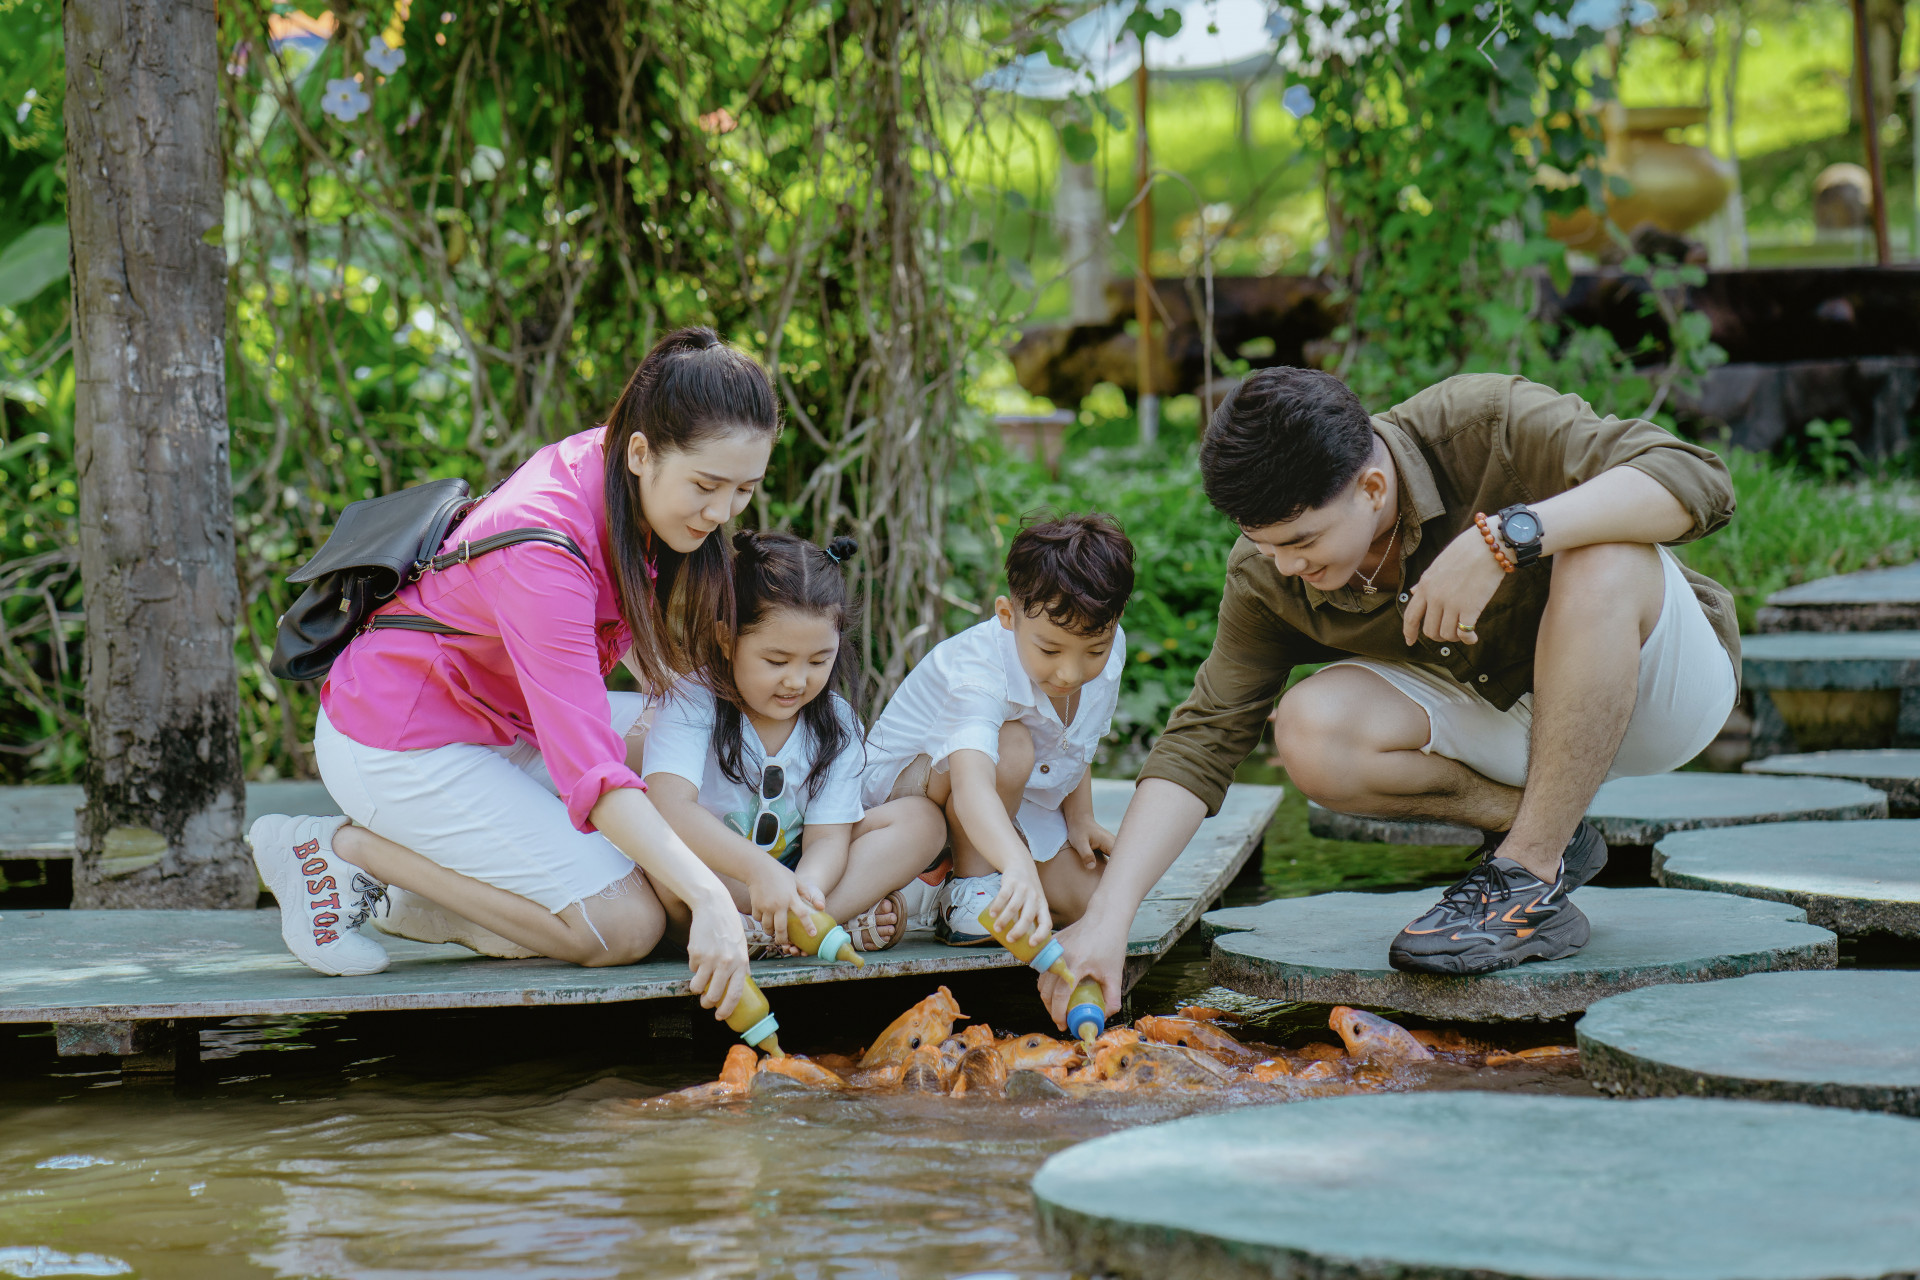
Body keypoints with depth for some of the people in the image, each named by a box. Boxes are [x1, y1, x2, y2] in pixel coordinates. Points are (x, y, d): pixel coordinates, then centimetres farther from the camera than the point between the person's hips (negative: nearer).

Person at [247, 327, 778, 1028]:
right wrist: (708, 896, -44)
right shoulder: (542, 550, -34)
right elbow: (589, 770, -38)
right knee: (627, 925, -14)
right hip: (398, 748, -10)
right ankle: (348, 849, -6)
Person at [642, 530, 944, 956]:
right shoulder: (693, 702, -17)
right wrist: (759, 869, -48)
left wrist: (807, 886, -36)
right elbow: (670, 807, -34)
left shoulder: (837, 724, -2)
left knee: (920, 818, -11)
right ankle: (850, 916, -29)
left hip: (793, 870, 5)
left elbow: (827, 837, -10)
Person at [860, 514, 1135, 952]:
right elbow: (971, 787, -58)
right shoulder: (979, 675, -40)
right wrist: (1019, 866, -74)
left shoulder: (1108, 650, -17)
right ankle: (970, 886, -17)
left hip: (1016, 800, 7)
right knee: (1011, 744, -37)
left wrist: (1079, 817, -2)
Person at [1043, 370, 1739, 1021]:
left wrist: (1504, 535, -46)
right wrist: (1107, 917, -26)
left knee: (1604, 556, -38)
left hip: (1666, 686, -3)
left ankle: (1532, 873, -26)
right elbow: (1200, 742, -15)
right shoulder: (1268, 573, -15)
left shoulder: (1485, 424, -28)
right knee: (1310, 732, -25)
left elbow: (1697, 479, -36)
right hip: (1512, 719, 4)